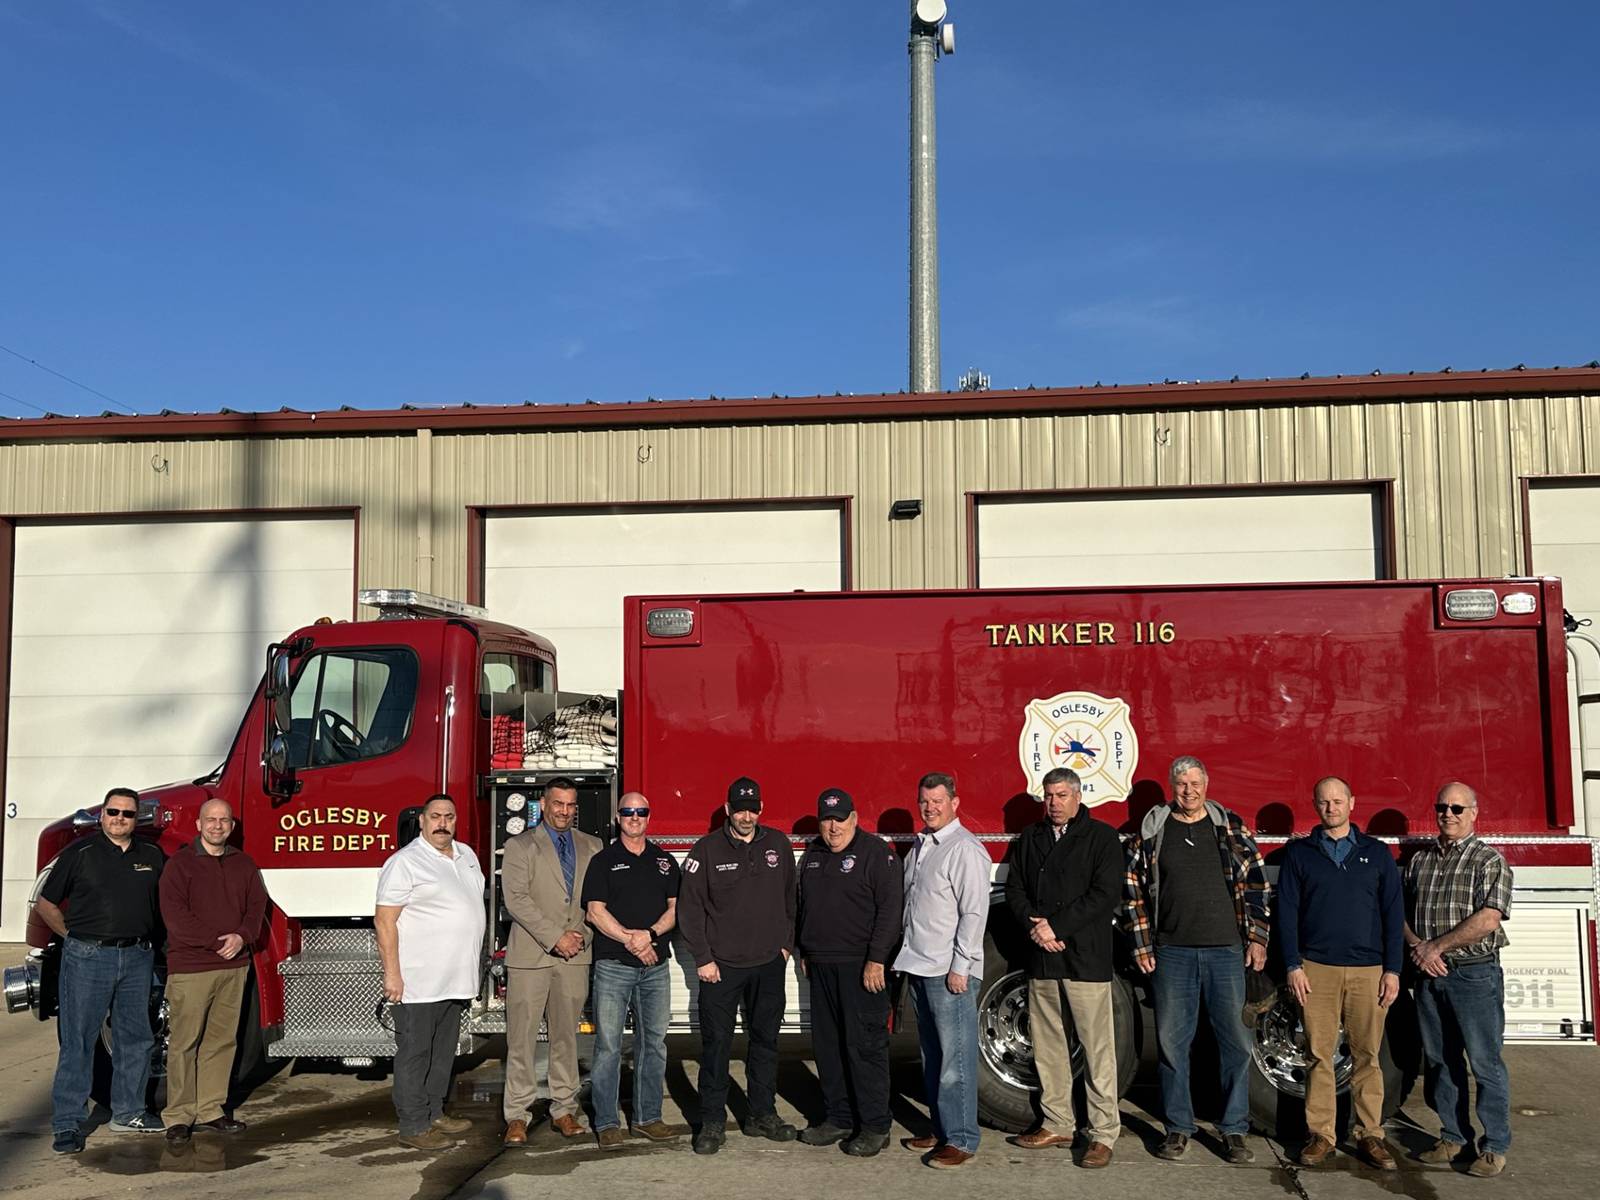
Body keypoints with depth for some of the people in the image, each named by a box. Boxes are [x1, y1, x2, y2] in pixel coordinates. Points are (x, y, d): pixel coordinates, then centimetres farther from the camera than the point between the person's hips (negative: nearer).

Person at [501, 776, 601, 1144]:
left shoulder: (591, 847, 12)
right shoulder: (520, 846, 0)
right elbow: (515, 898, -9)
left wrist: (582, 934, -6)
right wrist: (555, 937, -14)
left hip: (575, 956, 3)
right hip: (530, 956, -3)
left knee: (566, 1036, 9)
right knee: (521, 1038, -2)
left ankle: (564, 1110, 17)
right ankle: (516, 1116, 6)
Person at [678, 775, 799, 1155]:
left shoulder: (778, 845, 4)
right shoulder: (707, 849, -5)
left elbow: (790, 898, 13)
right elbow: (690, 907, -5)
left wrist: (787, 944, 7)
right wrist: (702, 959, -8)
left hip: (769, 966, 3)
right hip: (721, 966, -3)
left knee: (765, 1041, 11)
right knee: (716, 1044, -1)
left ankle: (763, 1115, 23)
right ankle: (712, 1121, 8)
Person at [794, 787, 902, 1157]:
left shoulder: (876, 852, -8)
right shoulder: (813, 855, 15)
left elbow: (889, 908, -13)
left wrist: (877, 960, -18)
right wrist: (803, 952, 18)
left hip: (861, 967, -7)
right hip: (822, 966, 7)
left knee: (865, 1044, -5)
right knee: (827, 1044, 11)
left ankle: (875, 1126, 3)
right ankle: (840, 1118, 21)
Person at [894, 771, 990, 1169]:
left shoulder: (965, 849, -11)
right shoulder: (920, 847, 15)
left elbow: (974, 912, -16)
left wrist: (960, 967, -18)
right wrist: (906, 957, 16)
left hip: (950, 972, -8)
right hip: (919, 968, 8)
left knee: (956, 1058, -3)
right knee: (932, 1057, 14)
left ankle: (961, 1139, 3)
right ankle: (941, 1129, 23)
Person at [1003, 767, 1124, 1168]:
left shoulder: (1102, 837, -1)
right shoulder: (1030, 838, 14)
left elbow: (1106, 894, -10)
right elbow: (1014, 888, 11)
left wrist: (1056, 926, -14)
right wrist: (1034, 927, -7)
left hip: (1086, 958, -5)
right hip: (1041, 957, 5)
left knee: (1097, 1048, -2)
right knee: (1047, 1045, 10)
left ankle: (1103, 1133, 4)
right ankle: (1056, 1124, 21)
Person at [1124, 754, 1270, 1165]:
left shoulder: (1230, 827, 4)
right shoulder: (1151, 831, 3)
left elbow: (1255, 883, 6)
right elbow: (1133, 889, 6)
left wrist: (1256, 937, 0)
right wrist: (1141, 945, 2)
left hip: (1225, 950, 0)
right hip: (1172, 951, 0)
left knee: (1235, 1042, 3)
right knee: (1172, 1042, 5)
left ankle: (1234, 1130, 15)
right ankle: (1178, 1127, 17)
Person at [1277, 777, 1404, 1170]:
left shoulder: (1376, 853, 9)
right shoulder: (1299, 853, 7)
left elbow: (1393, 913, 7)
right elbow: (1287, 912, 5)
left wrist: (1392, 969, 1)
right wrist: (1293, 965, -3)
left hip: (1368, 971, 1)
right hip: (1316, 969, 0)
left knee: (1367, 1056, 3)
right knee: (1320, 1056, 2)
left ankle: (1368, 1133, 14)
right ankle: (1320, 1134, 10)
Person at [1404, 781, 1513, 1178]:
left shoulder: (1489, 860, -5)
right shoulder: (1419, 860, 12)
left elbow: (1488, 919, -15)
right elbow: (1401, 911, 12)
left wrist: (1436, 946, -13)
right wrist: (1418, 947, -7)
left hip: (1474, 973, -5)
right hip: (1429, 973, 5)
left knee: (1485, 1063, 0)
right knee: (1439, 1061, 11)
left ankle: (1495, 1147, 10)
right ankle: (1454, 1137, 23)